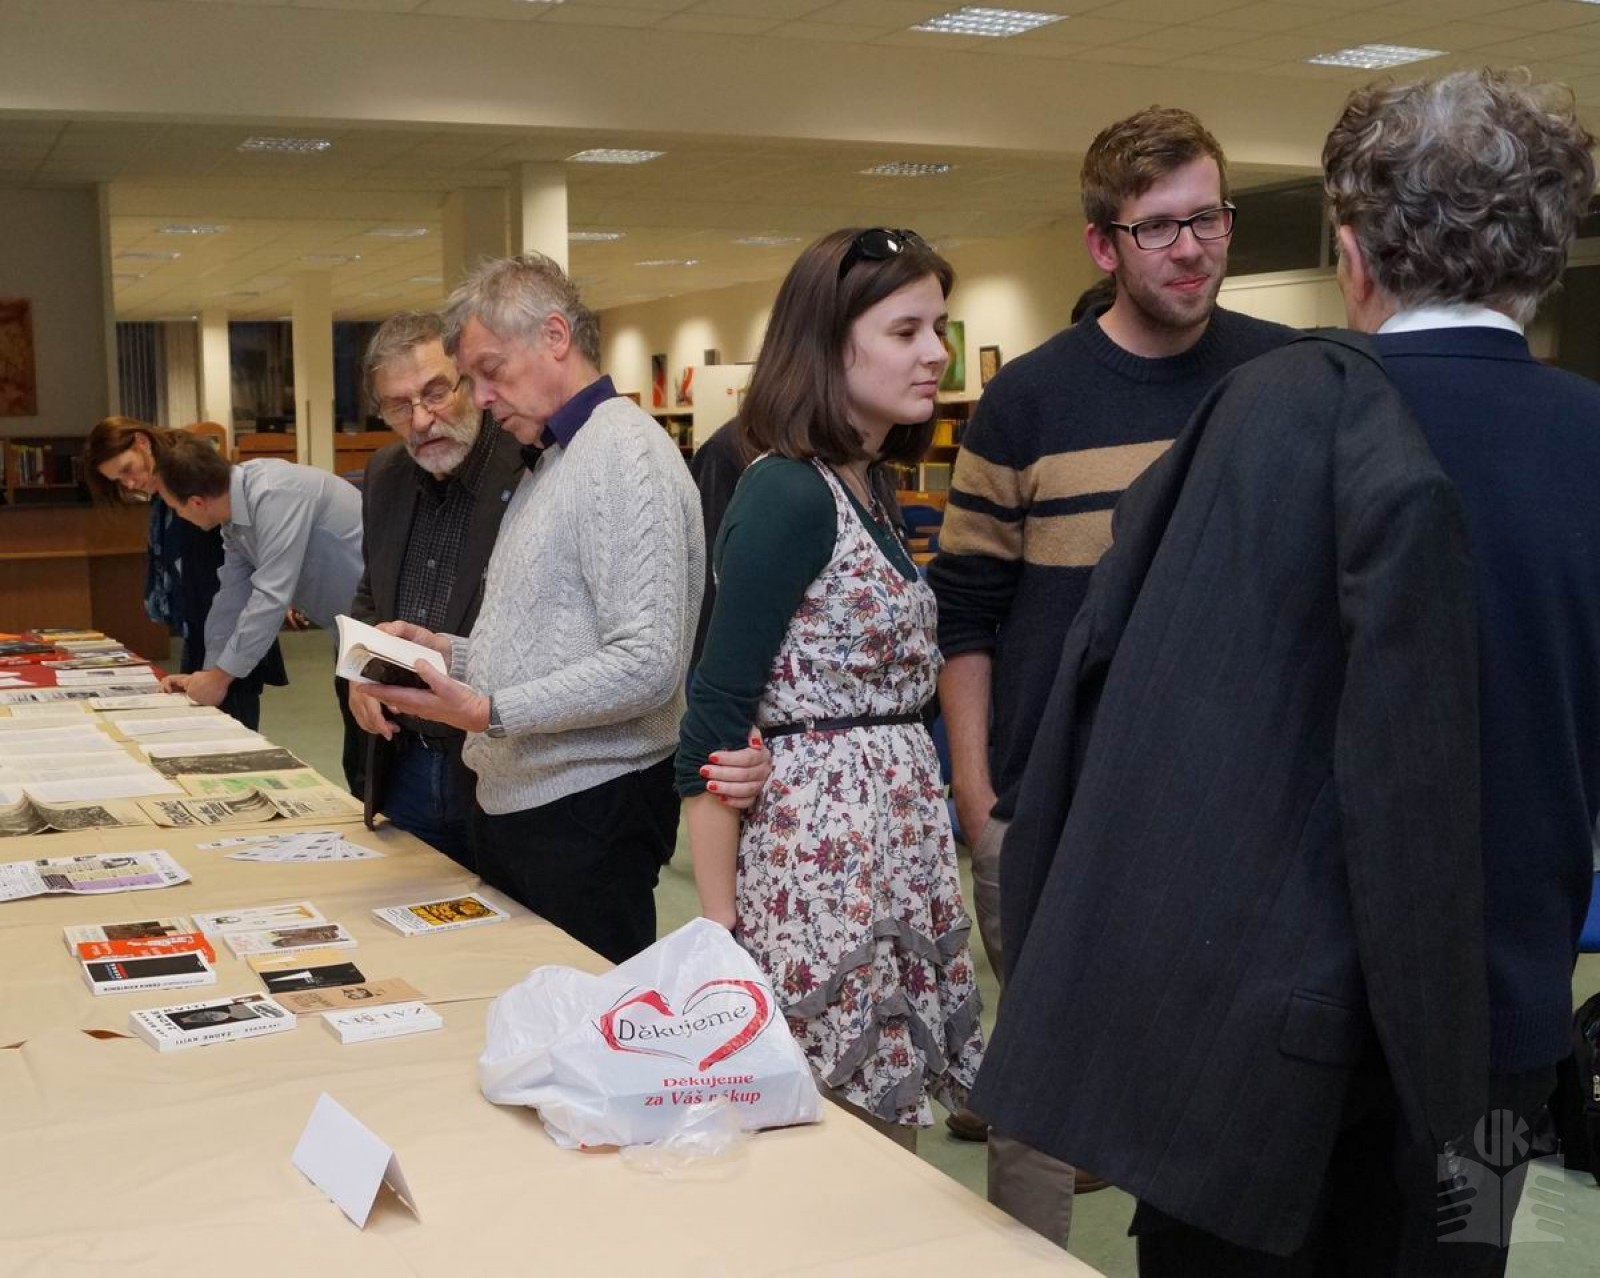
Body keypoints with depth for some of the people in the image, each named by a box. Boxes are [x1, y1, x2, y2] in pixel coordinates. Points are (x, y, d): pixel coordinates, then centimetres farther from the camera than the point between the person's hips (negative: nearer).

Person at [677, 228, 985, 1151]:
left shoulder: (867, 493, 11)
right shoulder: (787, 495, -15)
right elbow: (714, 726, -17)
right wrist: (718, 928, -16)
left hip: (898, 851, 8)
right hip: (818, 868, -8)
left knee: (890, 1150, 15)